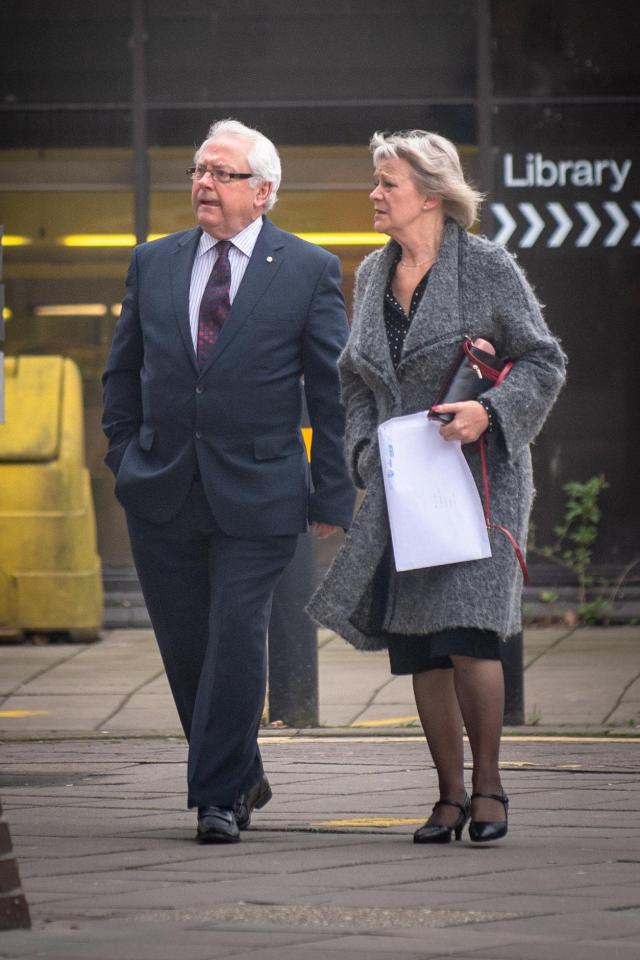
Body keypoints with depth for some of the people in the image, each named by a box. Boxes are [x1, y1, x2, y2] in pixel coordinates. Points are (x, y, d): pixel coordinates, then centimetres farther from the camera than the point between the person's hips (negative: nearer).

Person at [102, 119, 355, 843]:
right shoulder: (153, 263, 10)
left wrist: (332, 497, -3)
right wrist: (125, 458, 8)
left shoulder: (309, 270, 0)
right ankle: (242, 778, 25)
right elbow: (123, 371, 18)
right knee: (184, 646, 8)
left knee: (235, 637, -10)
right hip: (161, 490, 4)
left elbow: (334, 391, 1)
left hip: (257, 493, -4)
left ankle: (217, 797, -1)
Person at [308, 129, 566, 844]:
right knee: (417, 647, 2)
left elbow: (542, 362, -3)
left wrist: (489, 411, -19)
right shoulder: (372, 275, 12)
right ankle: (450, 795, 12)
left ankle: (488, 786, -2)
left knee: (466, 632, -17)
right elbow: (354, 377, 20)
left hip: (479, 474, -5)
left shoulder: (486, 267, -5)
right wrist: (365, 449, 5)